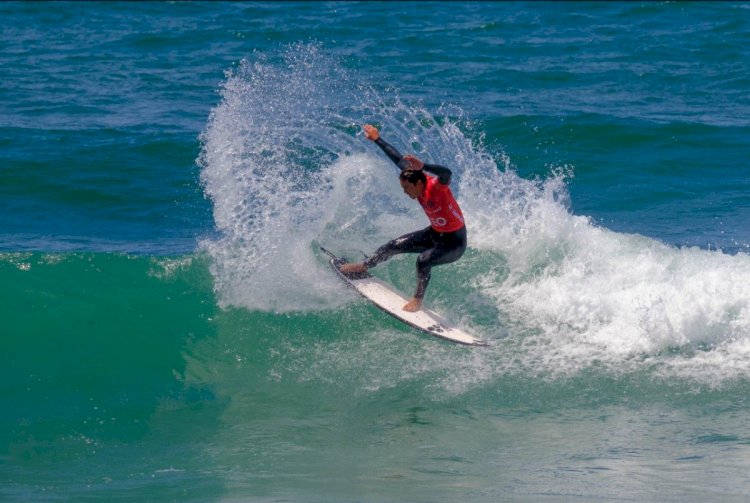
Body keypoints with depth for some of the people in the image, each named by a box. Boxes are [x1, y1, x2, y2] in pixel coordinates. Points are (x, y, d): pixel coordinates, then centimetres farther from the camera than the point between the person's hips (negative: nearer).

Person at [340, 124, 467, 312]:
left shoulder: (437, 187, -31)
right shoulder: (418, 185, -11)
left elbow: (446, 173, -55)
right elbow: (399, 160, 1)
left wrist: (422, 167, -71)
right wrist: (377, 139, 9)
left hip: (454, 243, -8)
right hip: (434, 234, 8)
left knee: (423, 260, -32)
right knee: (394, 246, 13)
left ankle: (418, 300, -12)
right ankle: (363, 266, 35)